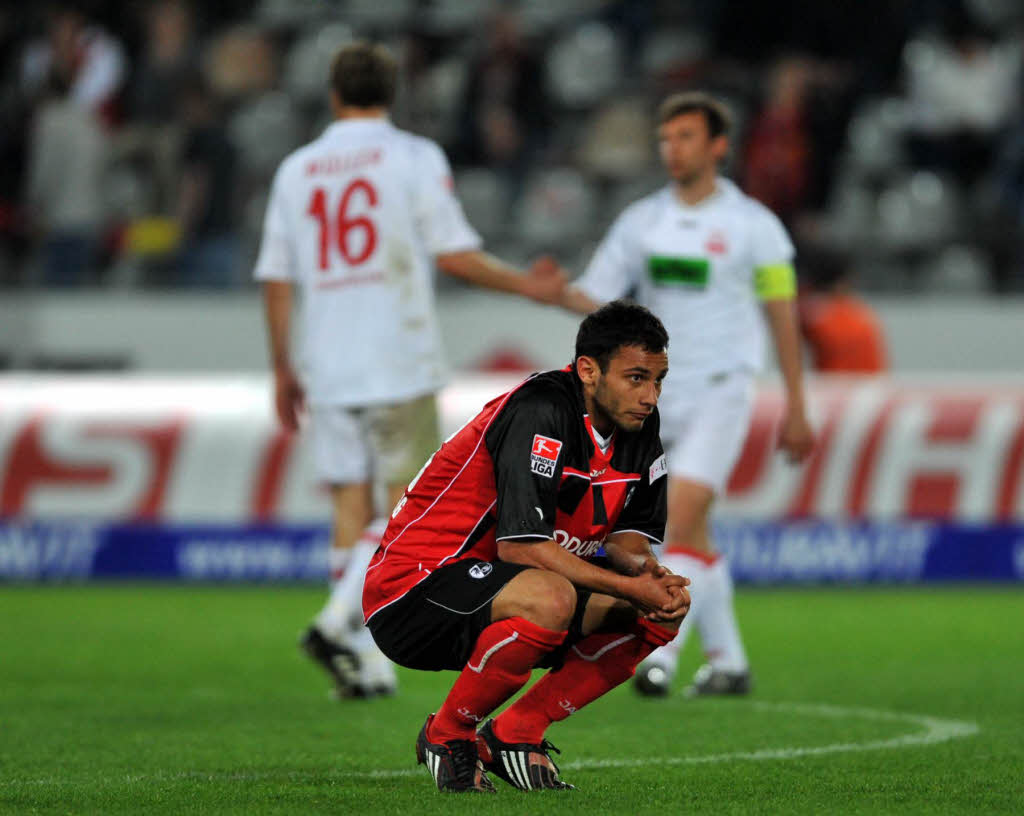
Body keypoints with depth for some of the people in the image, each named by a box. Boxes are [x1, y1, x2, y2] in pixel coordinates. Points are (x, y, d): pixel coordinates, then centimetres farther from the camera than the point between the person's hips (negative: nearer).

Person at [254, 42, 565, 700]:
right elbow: (455, 254, -7)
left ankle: (364, 660, 5)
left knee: (353, 503, 8)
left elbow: (276, 279, 10)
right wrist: (529, 286, 7)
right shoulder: (415, 158, -1)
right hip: (400, 364, -4)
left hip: (326, 368, 4)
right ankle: (338, 620, -18)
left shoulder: (296, 170, 9)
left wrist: (283, 369, 19)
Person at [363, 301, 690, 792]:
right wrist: (630, 587, -26)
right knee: (551, 599, -37)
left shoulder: (636, 424, 3)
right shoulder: (540, 411, -23)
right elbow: (520, 544, -29)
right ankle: (447, 734, -14)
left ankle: (516, 732, 2)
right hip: (410, 590, -9)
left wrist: (651, 573, -16)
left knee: (663, 613, -2)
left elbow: (630, 533, 8)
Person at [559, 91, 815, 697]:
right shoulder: (642, 221, 8)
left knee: (682, 517, -18)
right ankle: (728, 662, 19)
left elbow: (782, 315, 2)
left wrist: (796, 409, 2)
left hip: (722, 391, -5)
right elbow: (596, 298, 4)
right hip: (659, 393, 5)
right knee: (691, 534, 9)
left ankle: (660, 653, -22)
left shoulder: (752, 225, -2)